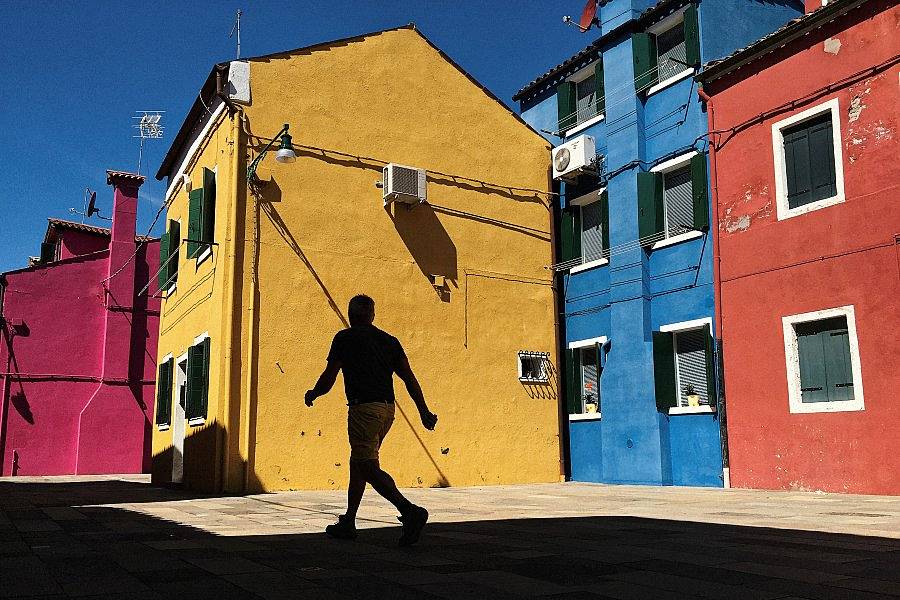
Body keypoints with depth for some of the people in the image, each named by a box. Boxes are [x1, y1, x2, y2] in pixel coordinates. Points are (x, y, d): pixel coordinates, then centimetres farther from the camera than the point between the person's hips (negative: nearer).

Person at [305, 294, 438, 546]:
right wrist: (424, 411, 8)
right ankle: (348, 523, 23)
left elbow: (328, 378, 1)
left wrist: (312, 395, 21)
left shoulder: (345, 338, 1)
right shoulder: (390, 340, 14)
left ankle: (410, 511, -26)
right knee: (358, 463, 18)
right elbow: (409, 377, 8)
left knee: (368, 467, -10)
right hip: (388, 408, 7)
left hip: (364, 408, -7)